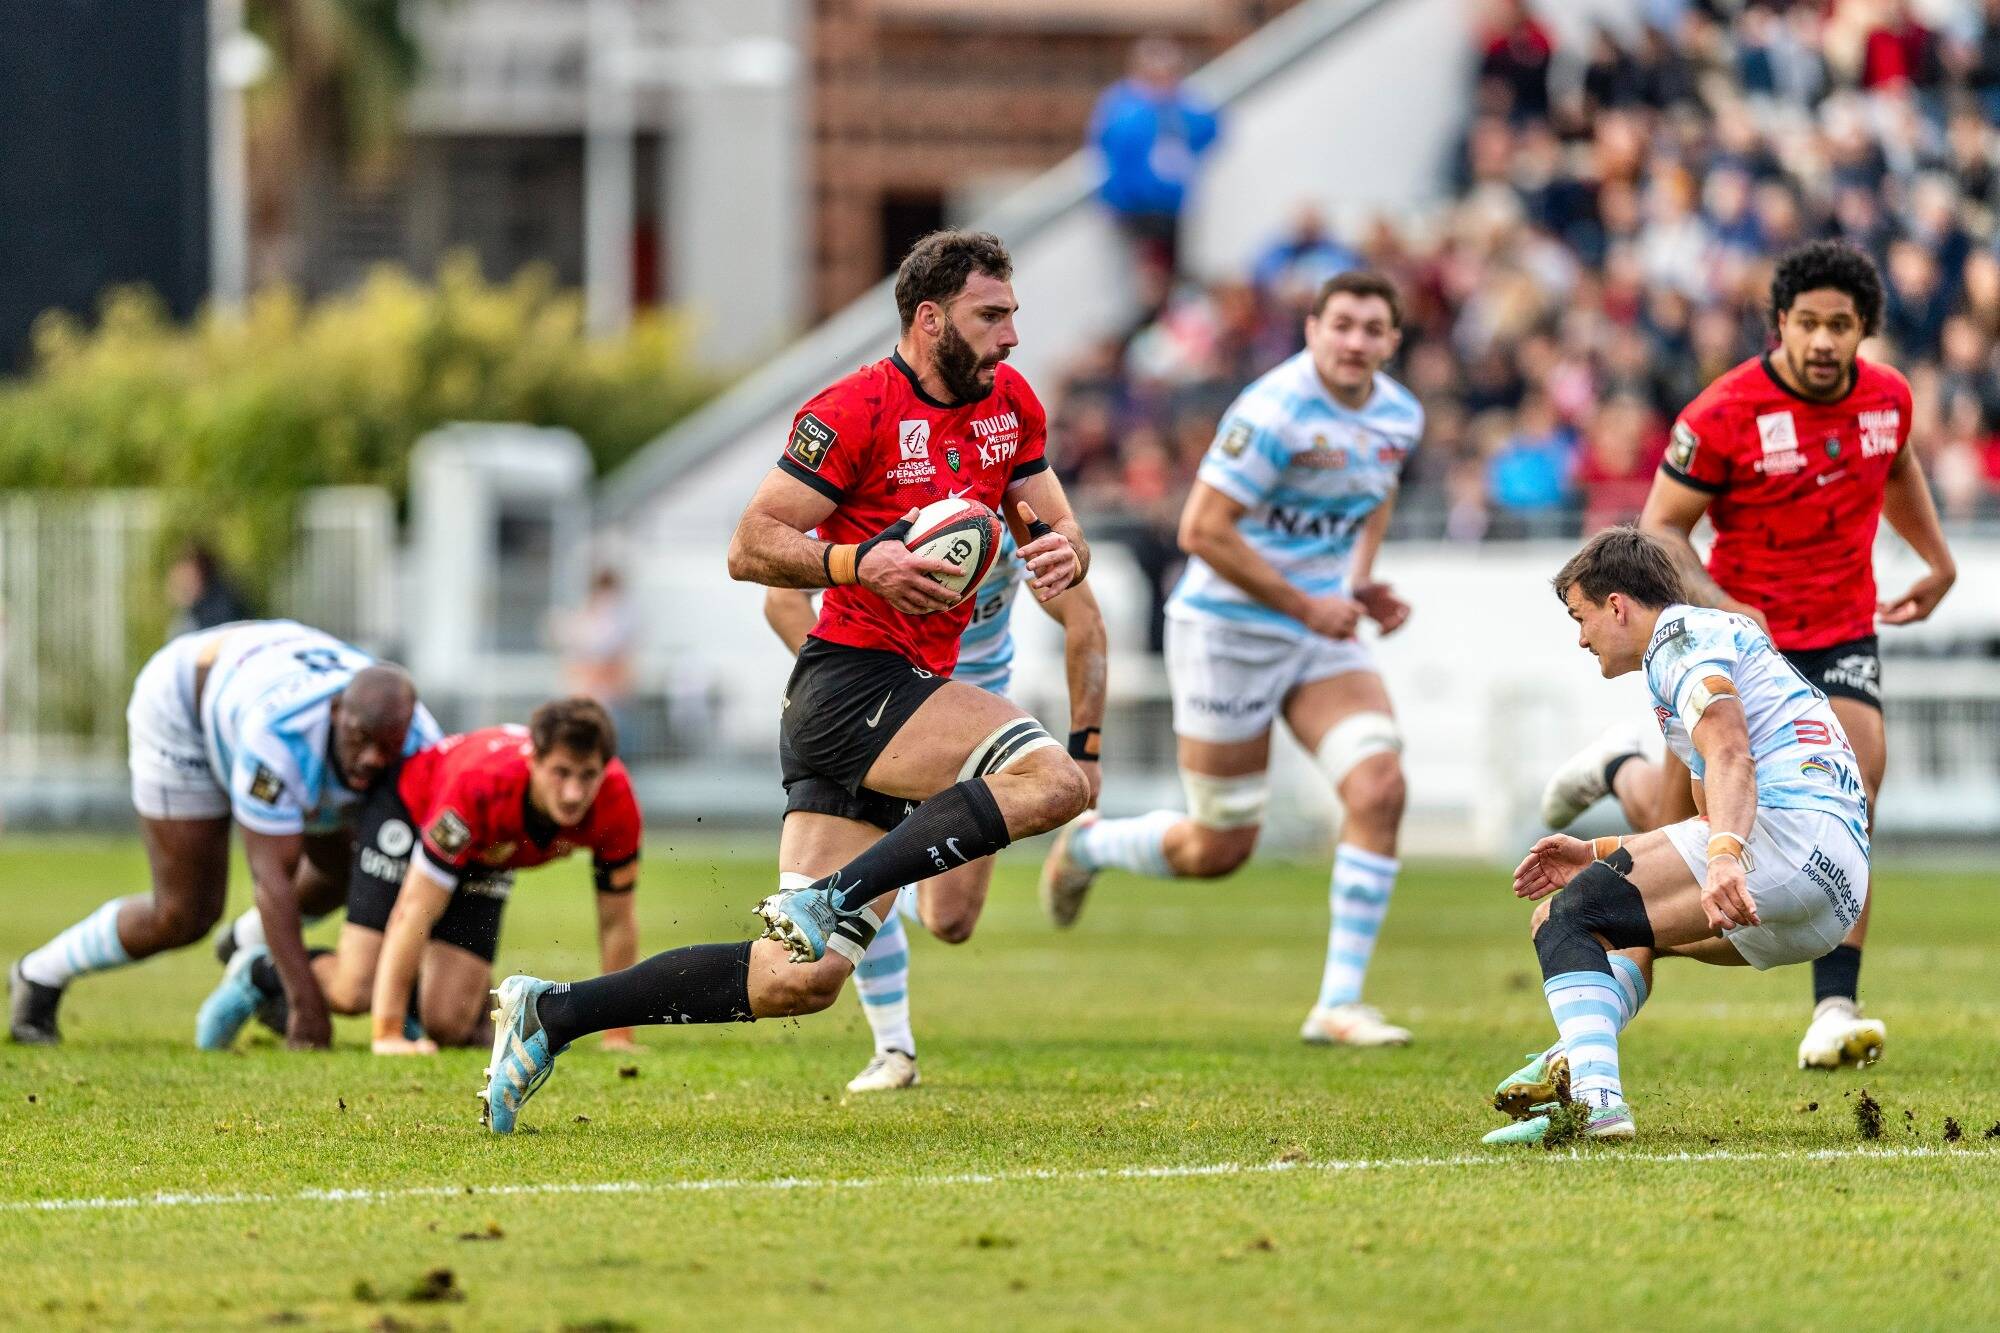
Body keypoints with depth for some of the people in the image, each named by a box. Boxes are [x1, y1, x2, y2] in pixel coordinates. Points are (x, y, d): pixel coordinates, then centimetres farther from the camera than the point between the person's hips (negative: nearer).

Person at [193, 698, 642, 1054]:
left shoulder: (613, 799, -33)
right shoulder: (479, 785, -43)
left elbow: (617, 921, -16)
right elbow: (414, 913, -39)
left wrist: (618, 1034, -13)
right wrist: (386, 1036, -39)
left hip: (488, 859, 4)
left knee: (448, 1026, -13)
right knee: (355, 992, -16)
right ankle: (258, 974, 15)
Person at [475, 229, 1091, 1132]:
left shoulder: (1010, 403, 13)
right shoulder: (856, 410, -10)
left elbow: (1052, 528, 20)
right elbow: (751, 547, -10)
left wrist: (1060, 551, -4)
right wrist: (860, 563, -25)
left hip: (908, 698, 8)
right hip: (850, 682, -8)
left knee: (796, 981, 0)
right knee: (1054, 782, -28)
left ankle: (550, 1013, 9)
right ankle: (829, 896, -24)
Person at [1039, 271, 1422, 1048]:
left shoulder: (1399, 417, 2)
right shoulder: (1277, 412, -22)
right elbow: (1203, 530, -23)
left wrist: (1362, 584, 7)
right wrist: (1306, 605, -19)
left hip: (1323, 635, 6)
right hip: (1229, 629, -6)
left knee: (1379, 788, -16)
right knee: (1220, 850, 2)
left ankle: (1338, 1005, -9)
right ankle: (1087, 847, 36)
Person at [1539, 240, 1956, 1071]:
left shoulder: (1888, 397, -2)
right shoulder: (1725, 415, -18)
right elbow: (1660, 526, -12)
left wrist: (1938, 561, 20)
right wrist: (1717, 603, -27)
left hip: (1843, 638, 3)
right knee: (1679, 837, 7)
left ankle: (1835, 1011, -18)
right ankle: (1618, 766, 43)